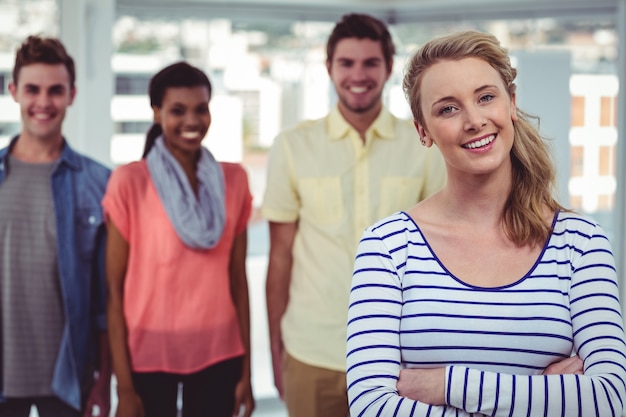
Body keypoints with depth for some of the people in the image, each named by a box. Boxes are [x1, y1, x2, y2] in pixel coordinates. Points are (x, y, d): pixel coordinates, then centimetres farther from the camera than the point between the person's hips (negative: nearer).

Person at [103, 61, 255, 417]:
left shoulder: (233, 180, 4)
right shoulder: (129, 181, -6)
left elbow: (238, 277, 7)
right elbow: (115, 287, -6)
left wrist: (246, 370, 5)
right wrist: (124, 386, -9)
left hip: (219, 355, 3)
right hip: (148, 355, -2)